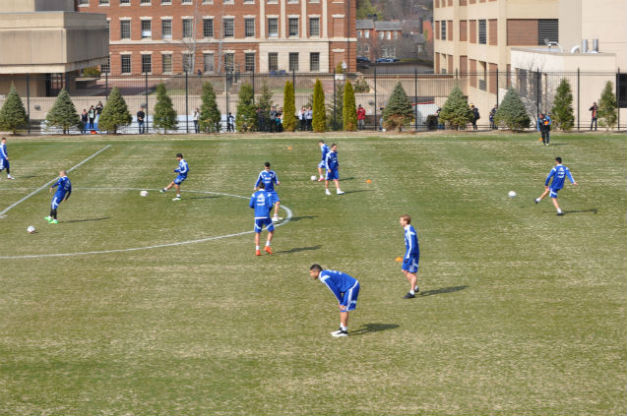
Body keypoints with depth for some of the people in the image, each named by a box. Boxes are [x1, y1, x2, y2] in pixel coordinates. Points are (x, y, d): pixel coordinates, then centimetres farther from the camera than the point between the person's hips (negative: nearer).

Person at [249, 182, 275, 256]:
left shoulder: (255, 194, 8)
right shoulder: (268, 194, 4)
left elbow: (251, 205, 1)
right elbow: (270, 205, -6)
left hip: (257, 216, 2)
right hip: (266, 216, -2)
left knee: (257, 233, 11)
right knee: (271, 231, 15)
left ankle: (257, 250, 0)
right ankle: (267, 246, 0)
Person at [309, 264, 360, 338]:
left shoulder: (324, 277, -18)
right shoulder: (326, 273, 13)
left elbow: (334, 290, -17)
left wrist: (341, 302, -7)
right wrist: (341, 301, 16)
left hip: (351, 287, -10)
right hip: (353, 285, 10)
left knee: (344, 309, -6)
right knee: (342, 308, 14)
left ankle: (344, 331, -2)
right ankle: (342, 329, 19)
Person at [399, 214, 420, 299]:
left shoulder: (410, 232, -23)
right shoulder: (408, 229, 9)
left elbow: (412, 246, -25)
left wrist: (407, 257, -24)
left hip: (412, 255, -10)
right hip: (409, 254, 10)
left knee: (412, 273, -2)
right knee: (405, 271, 14)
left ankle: (412, 293, 4)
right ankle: (415, 287, 25)